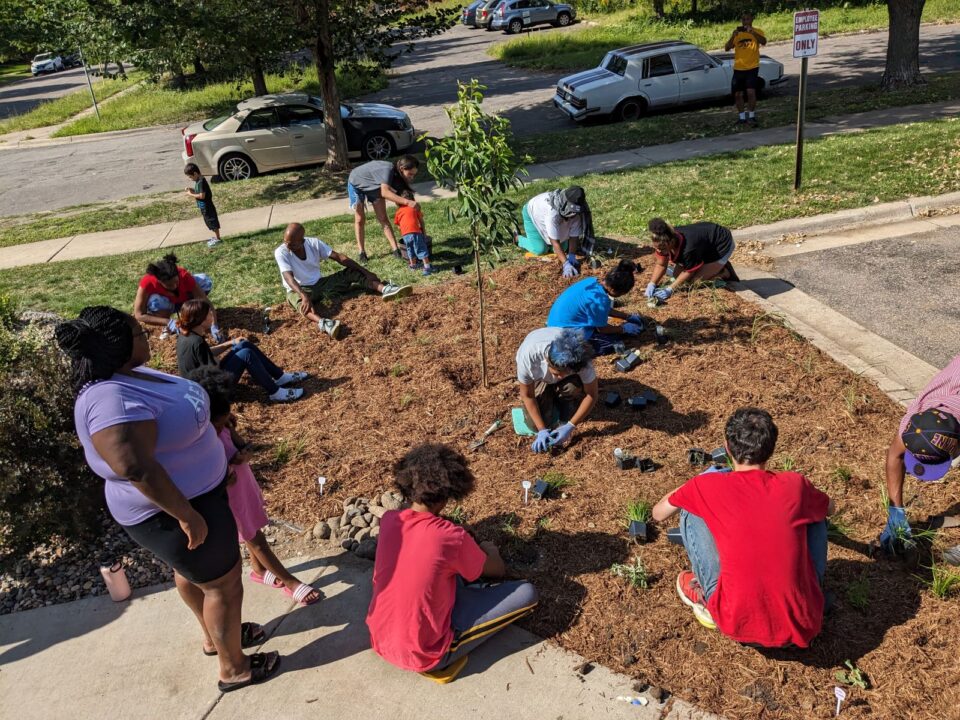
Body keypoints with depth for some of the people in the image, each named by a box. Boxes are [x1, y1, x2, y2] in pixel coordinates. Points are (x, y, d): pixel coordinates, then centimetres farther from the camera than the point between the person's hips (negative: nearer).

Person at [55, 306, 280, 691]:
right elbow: (136, 467, -40)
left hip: (189, 494, 10)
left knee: (191, 569, 28)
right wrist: (186, 515, -32)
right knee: (224, 583, 7)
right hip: (171, 508, -10)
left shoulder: (127, 374, -2)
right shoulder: (113, 402, -34)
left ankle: (214, 635, 52)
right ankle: (234, 668, 28)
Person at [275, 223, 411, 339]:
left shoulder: (313, 243, -8)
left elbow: (338, 257, -10)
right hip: (298, 290, -4)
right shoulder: (281, 252, -16)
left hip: (319, 283, 4)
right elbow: (288, 277, -28)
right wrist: (304, 296, -46)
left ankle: (385, 289, -28)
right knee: (302, 302, -42)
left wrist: (365, 272, -15)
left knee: (353, 272, -10)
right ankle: (322, 323, -71)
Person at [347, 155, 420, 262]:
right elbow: (385, 192, -56)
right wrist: (407, 202, -62)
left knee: (383, 218, -1)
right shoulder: (388, 169, -41)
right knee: (360, 219, 0)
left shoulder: (399, 177, -19)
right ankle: (361, 251, 10)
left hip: (373, 186, 6)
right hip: (356, 183, -6)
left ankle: (395, 249, -3)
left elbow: (398, 198, -13)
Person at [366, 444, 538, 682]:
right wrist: (490, 551, 23)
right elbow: (497, 571, 0)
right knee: (526, 592, -4)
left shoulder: (389, 519, -7)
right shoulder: (451, 537, -22)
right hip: (424, 656, -6)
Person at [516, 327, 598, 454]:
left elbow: (592, 395, -26)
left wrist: (570, 426, -30)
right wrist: (542, 429, -26)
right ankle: (549, 397, 15)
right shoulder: (528, 355, -41)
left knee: (575, 387, -36)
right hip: (538, 378, 0)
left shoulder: (579, 358, -39)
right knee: (534, 424, -16)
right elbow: (527, 395, -25)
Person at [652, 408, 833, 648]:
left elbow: (658, 514, 13)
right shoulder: (795, 484, 0)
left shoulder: (707, 487, -6)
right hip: (804, 627, 2)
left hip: (740, 625, -2)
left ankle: (708, 601, 19)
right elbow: (830, 508, 26)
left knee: (690, 511, 9)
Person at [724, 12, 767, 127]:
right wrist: (733, 36, -14)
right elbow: (727, 48, 1)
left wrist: (752, 32, -29)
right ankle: (741, 117, 19)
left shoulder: (757, 31, 1)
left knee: (751, 91, -16)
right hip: (738, 68, 4)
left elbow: (763, 42, -18)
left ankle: (751, 116, -6)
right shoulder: (736, 33, 9)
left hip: (752, 67, -4)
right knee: (738, 94, 7)